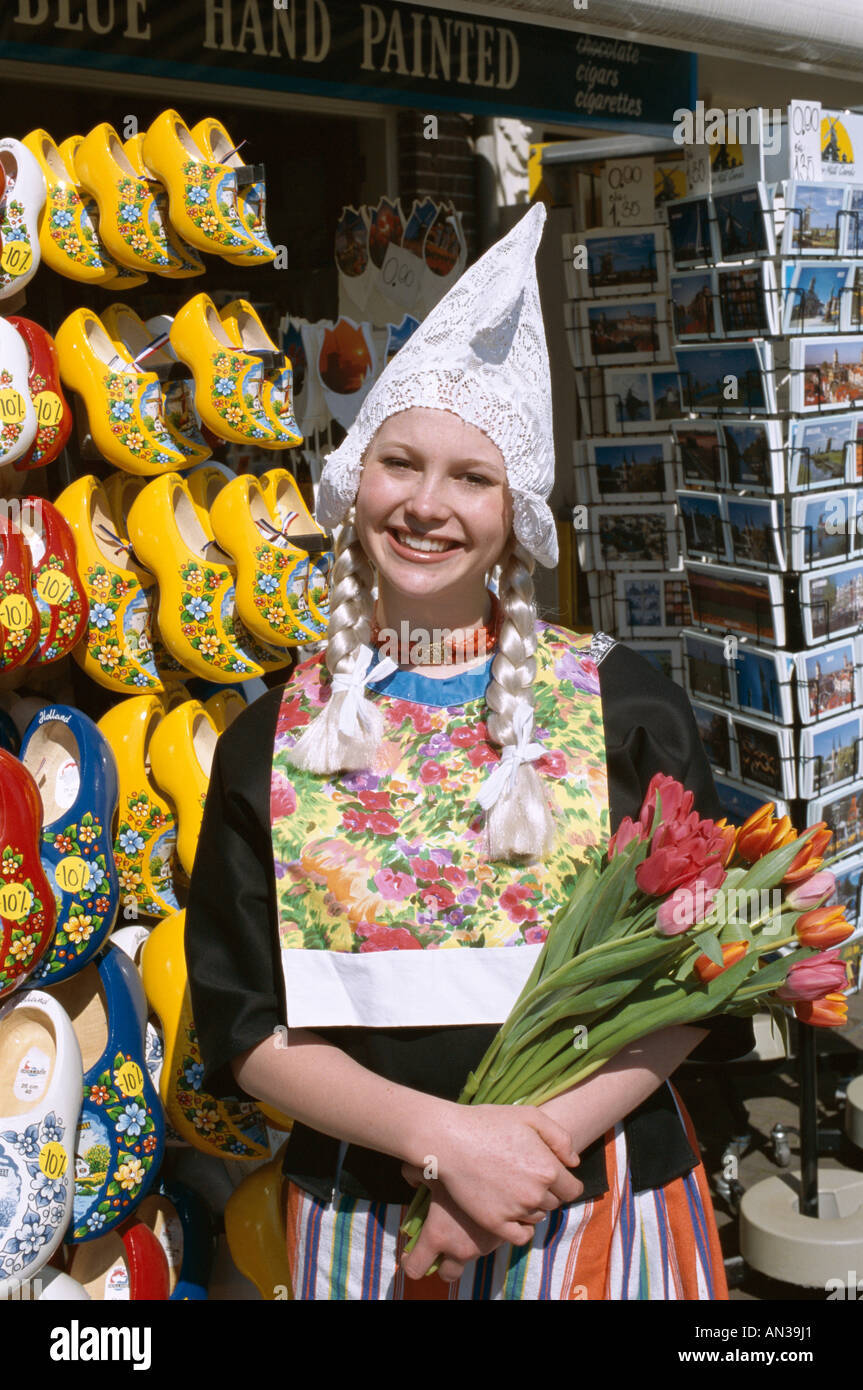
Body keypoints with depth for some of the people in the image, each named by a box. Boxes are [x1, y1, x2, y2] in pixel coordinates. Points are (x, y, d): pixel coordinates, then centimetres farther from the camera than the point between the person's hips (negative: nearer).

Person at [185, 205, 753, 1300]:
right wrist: (442, 1137, -18)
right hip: (361, 1215, 1)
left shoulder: (625, 703, -7)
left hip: (607, 1202, 0)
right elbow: (249, 1024, -5)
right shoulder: (272, 738, -4)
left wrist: (546, 1128, -19)